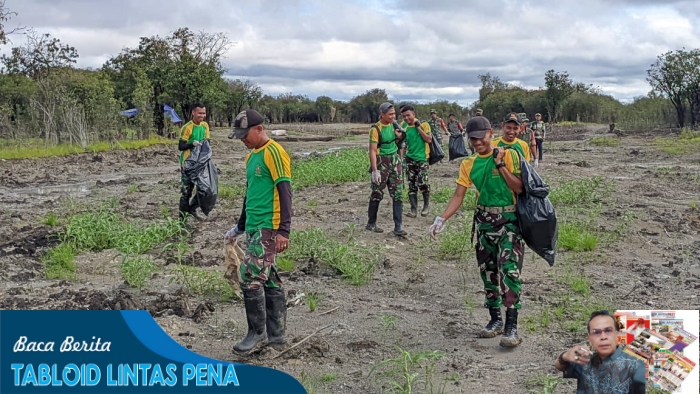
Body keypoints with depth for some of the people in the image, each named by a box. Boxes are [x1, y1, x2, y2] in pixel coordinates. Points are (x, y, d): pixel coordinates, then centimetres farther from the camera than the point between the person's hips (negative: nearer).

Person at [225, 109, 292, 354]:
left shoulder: (274, 153, -11)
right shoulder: (251, 156, 17)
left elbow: (284, 192, -16)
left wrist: (284, 230, -21)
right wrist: (239, 227, 29)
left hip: (268, 227, -9)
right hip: (254, 227, 9)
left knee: (250, 277, -10)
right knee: (269, 280, 11)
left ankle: (257, 333, 3)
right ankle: (276, 334, 17)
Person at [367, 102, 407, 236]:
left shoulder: (394, 125, 5)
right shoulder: (376, 129, -14)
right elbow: (372, 150, -17)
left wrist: (399, 137, -3)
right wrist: (375, 170, -23)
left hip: (395, 161, 6)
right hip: (381, 163, -6)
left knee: (397, 195, 0)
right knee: (377, 194, 5)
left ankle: (398, 227, 1)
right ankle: (371, 224, 20)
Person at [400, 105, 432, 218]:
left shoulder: (423, 124, -6)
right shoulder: (403, 126, 4)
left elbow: (429, 139, -13)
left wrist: (418, 127, -15)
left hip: (422, 158, -4)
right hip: (409, 159, 4)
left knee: (422, 183, -13)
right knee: (412, 185, 3)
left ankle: (426, 205, 12)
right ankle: (414, 210, 8)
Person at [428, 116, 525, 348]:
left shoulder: (508, 155, -7)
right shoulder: (468, 165, 5)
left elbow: (519, 188, -12)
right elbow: (458, 196, 2)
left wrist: (500, 165, -17)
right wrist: (442, 219, -10)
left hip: (509, 220, -5)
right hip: (484, 221, 5)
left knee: (509, 269, -16)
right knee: (488, 271, 10)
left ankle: (511, 326, -14)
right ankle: (495, 320, 23)